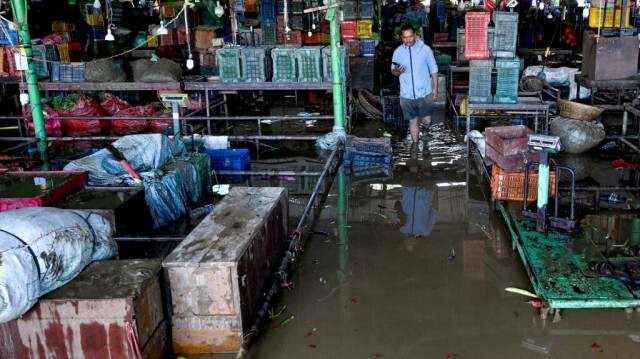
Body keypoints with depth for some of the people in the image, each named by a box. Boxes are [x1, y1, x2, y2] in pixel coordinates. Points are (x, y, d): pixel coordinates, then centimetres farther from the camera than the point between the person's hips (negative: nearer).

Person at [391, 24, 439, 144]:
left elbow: (433, 69, 2)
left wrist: (435, 87, 0)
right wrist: (397, 71, -15)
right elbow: (393, 71, 9)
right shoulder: (398, 52, -1)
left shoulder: (425, 49, -6)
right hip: (407, 94, 1)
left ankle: (425, 130, 41)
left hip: (425, 93, -1)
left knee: (427, 120, 5)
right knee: (412, 121, 10)